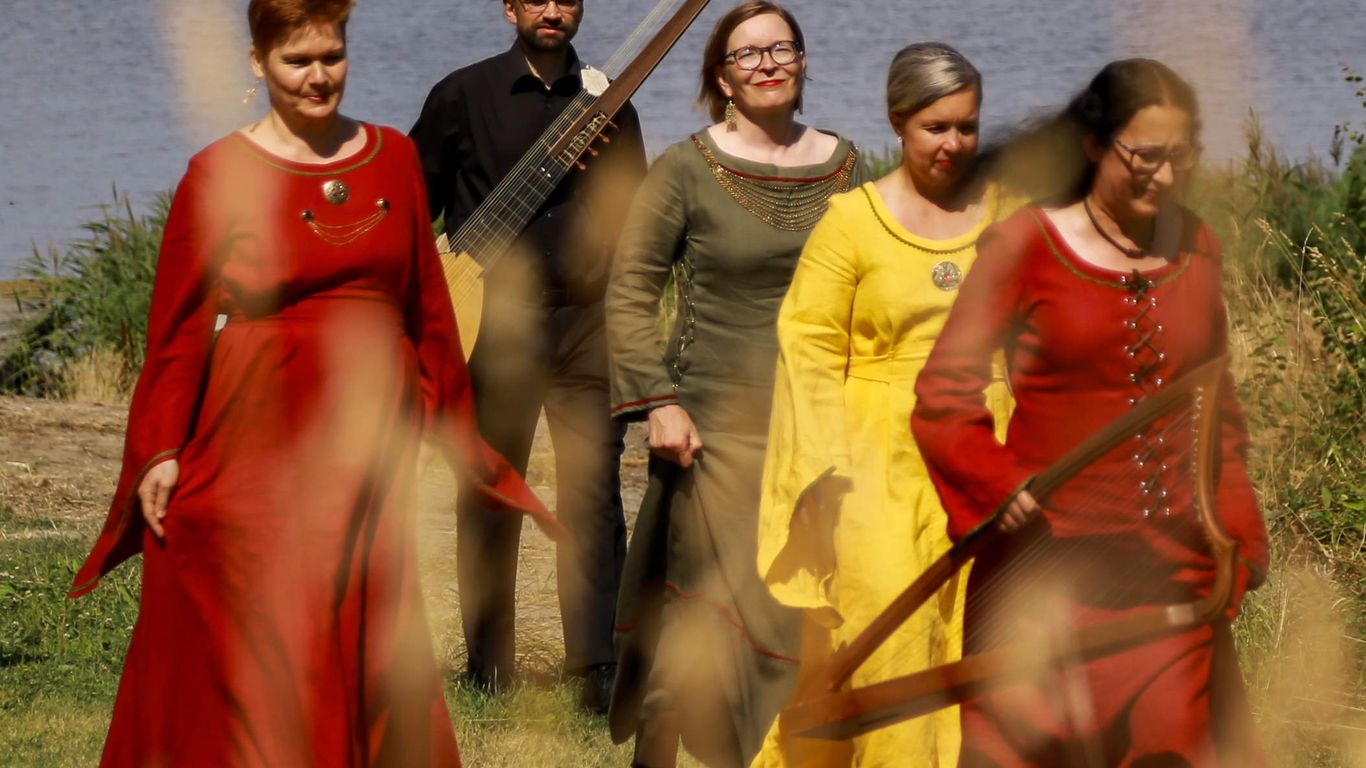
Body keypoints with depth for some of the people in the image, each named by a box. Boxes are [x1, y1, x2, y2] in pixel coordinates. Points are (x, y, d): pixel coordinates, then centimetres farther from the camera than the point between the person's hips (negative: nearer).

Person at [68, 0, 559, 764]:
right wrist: (161, 451, -8)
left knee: (367, 639, 7)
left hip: (369, 435, 4)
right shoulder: (220, 173, -5)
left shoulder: (393, 158, 7)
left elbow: (427, 304, 12)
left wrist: (451, 417, 13)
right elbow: (179, 327, -4)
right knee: (254, 648, -1)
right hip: (260, 435, -4)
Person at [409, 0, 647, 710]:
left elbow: (633, 224, 19)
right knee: (489, 495, 4)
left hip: (586, 321, 1)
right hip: (492, 322, -1)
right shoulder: (465, 95, 5)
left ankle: (598, 668, -8)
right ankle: (488, 664, 13)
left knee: (592, 494, -7)